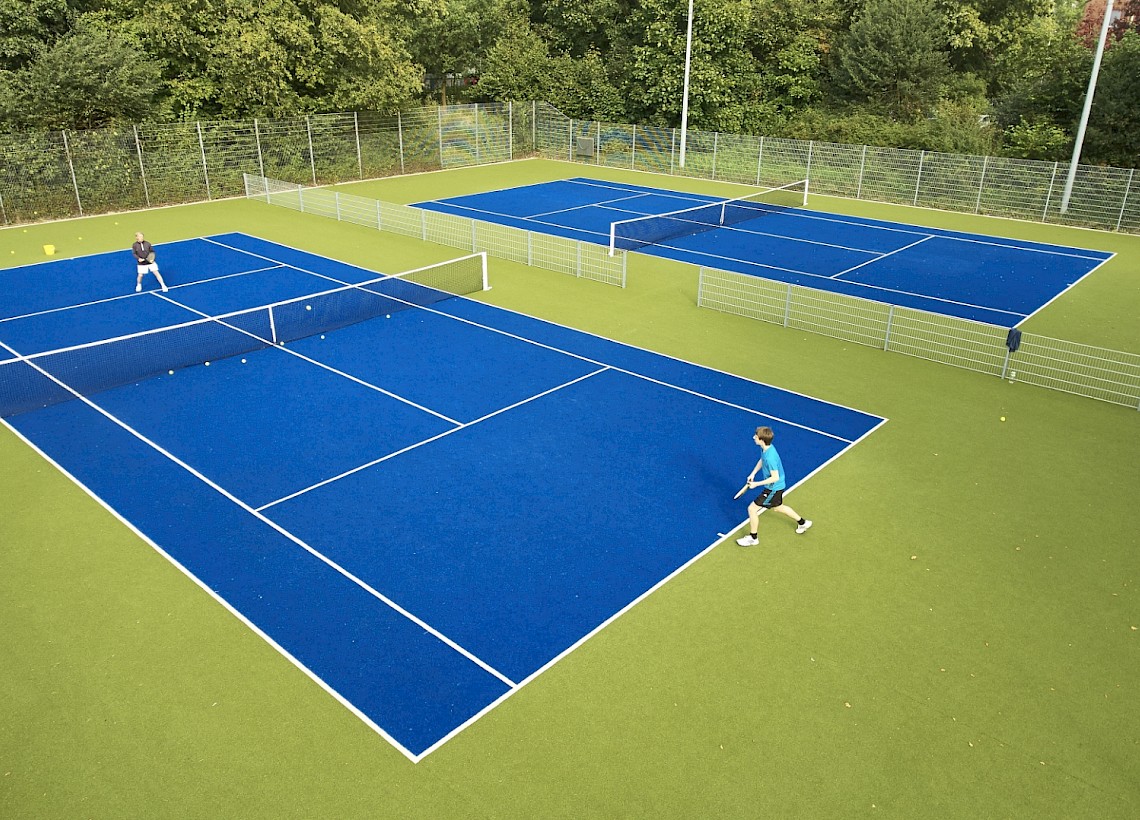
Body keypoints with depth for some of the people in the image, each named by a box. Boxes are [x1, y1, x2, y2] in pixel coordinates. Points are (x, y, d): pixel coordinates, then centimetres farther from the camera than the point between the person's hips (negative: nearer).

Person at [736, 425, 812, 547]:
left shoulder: (770, 457, -36)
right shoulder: (765, 448, -9)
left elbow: (775, 478, -29)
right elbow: (761, 460, 13)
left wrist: (756, 484, -23)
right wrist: (753, 473, 3)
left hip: (773, 489, -9)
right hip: (777, 486, 9)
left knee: (752, 508, -2)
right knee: (778, 507, 31)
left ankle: (753, 538, 16)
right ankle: (803, 523, 50)